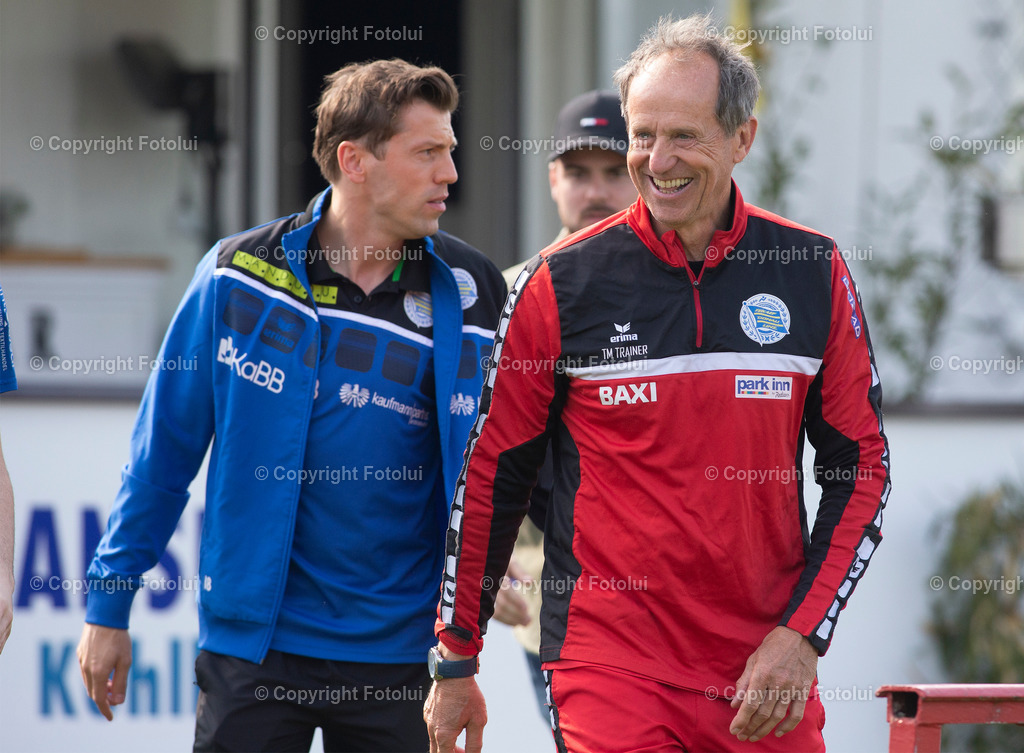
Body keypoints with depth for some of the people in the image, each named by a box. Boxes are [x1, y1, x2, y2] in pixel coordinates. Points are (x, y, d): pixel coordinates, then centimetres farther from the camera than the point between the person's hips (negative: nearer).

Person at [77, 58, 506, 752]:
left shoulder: (469, 292, 0)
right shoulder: (240, 277, -3)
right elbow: (165, 448, 3)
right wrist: (110, 603, 4)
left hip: (399, 658, 1)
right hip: (251, 643, -1)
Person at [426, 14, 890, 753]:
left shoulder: (816, 274, 3)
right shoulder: (561, 284, -2)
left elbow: (861, 466, 8)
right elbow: (491, 475, 5)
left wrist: (802, 635, -3)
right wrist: (455, 665, 7)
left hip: (768, 671, 2)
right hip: (609, 660, -2)